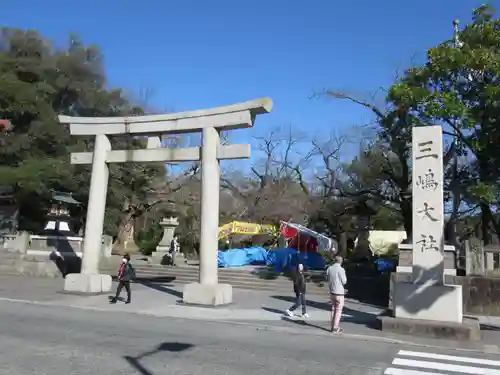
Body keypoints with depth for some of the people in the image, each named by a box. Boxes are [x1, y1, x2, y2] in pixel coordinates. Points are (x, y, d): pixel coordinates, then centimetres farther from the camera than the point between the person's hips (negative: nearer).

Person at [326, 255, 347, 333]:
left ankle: (333, 326, 20)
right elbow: (344, 282, -12)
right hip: (339, 292, -6)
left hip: (332, 292, 6)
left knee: (333, 309, 16)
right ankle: (335, 328, 4)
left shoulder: (329, 269, 1)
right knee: (338, 310, 3)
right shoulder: (341, 269, -16)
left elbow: (328, 279, 7)